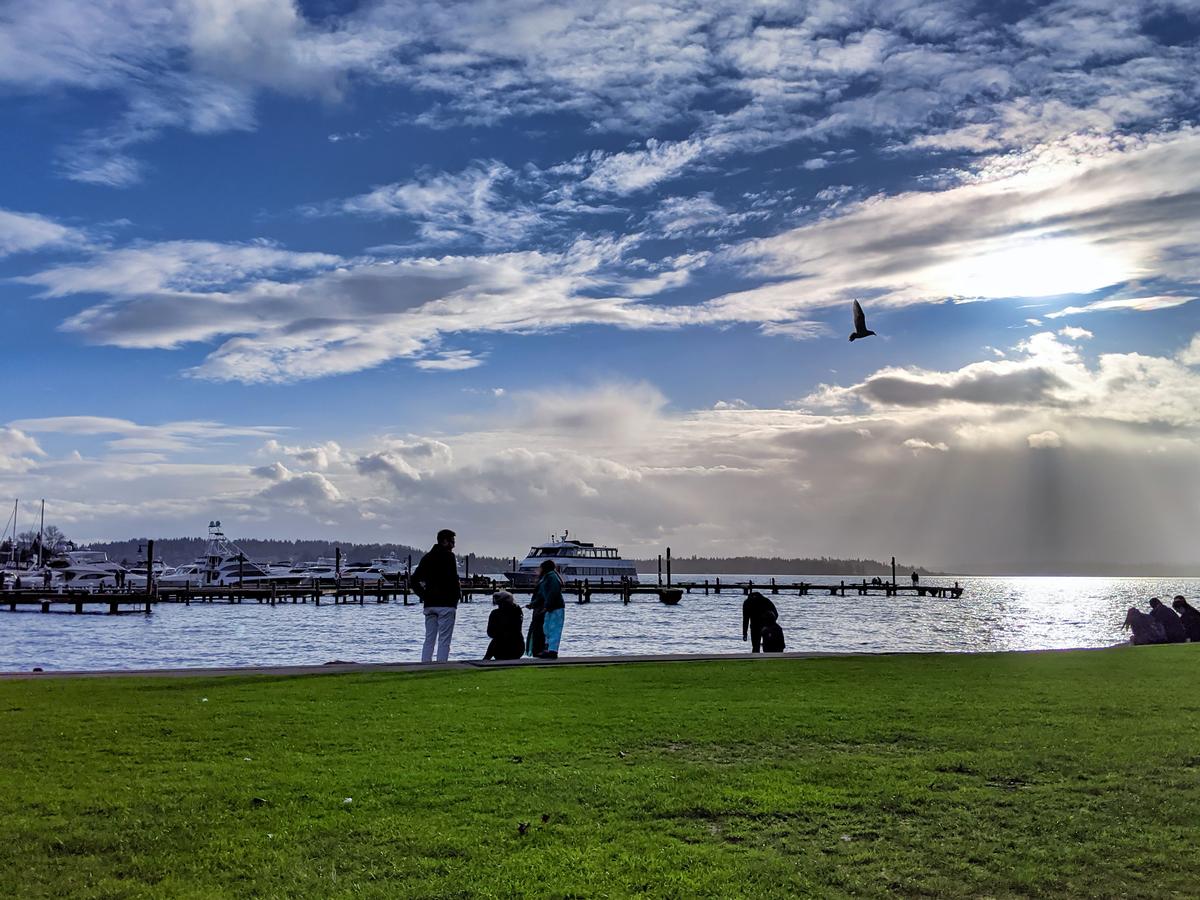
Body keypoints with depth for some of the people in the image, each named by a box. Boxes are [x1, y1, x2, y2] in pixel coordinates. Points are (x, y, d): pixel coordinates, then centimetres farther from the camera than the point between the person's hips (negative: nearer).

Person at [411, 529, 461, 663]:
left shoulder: (427, 557, 14)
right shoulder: (448, 556, -7)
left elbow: (414, 580, 12)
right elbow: (453, 578, -18)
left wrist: (423, 594, 10)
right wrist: (458, 593, -2)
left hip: (429, 604, 7)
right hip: (446, 604, -7)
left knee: (429, 640, 10)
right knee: (444, 641, -3)